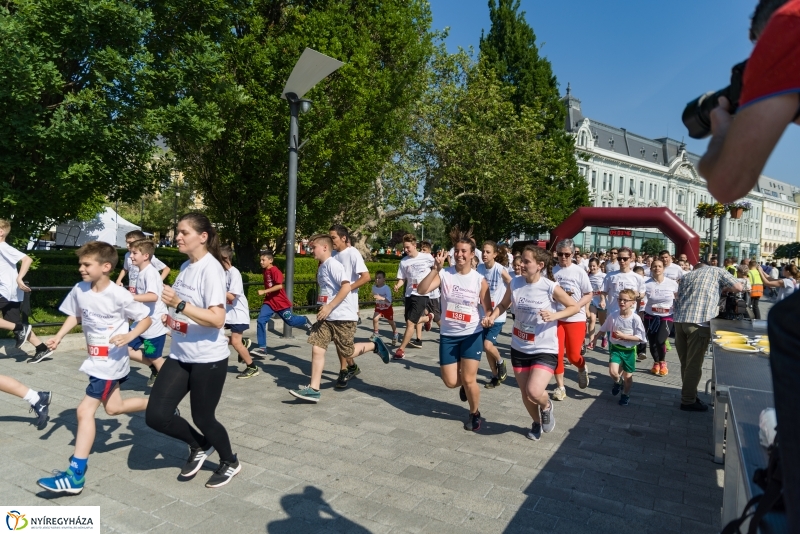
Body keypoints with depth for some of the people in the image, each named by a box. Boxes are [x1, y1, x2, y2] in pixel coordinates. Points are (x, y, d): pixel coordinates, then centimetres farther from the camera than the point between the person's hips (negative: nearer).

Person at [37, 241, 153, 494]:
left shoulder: (119, 295, -21)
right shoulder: (79, 290, -3)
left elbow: (146, 319, -11)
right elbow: (75, 315, 15)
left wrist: (129, 336, -27)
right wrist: (58, 337, 1)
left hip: (111, 361, -8)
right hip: (96, 359, 8)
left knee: (85, 410, -10)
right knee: (113, 407, 19)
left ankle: (75, 476, -2)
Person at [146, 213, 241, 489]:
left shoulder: (211, 268, -18)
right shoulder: (186, 266, 8)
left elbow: (217, 319, -26)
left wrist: (179, 304, -31)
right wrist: (171, 317, 6)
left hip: (208, 358, -8)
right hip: (180, 356, 8)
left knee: (203, 418, 7)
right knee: (156, 416, 4)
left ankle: (230, 463, 35)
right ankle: (199, 446, 31)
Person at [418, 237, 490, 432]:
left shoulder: (479, 280, -7)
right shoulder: (444, 274, -7)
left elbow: (488, 309, -2)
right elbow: (422, 290, -21)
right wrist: (436, 268, -30)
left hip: (472, 335, -1)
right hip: (448, 335, 1)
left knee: (468, 379, -2)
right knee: (451, 382, 3)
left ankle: (475, 413, 27)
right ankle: (464, 384, 42)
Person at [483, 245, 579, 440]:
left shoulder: (551, 287, -17)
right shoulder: (515, 284, -6)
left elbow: (575, 307, -7)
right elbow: (504, 304, 9)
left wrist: (554, 316, -23)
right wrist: (491, 317, -10)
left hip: (545, 350, -4)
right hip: (519, 348, 4)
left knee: (534, 392, -21)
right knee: (525, 394, 15)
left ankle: (546, 405, 17)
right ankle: (536, 423, 46)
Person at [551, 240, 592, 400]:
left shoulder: (579, 271, -4)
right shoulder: (552, 271, -1)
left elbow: (589, 295, -1)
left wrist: (576, 306, -15)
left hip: (576, 318, -1)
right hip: (556, 317, 1)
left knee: (573, 355, 2)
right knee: (557, 353, 0)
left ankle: (582, 368, 38)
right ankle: (560, 386, 17)